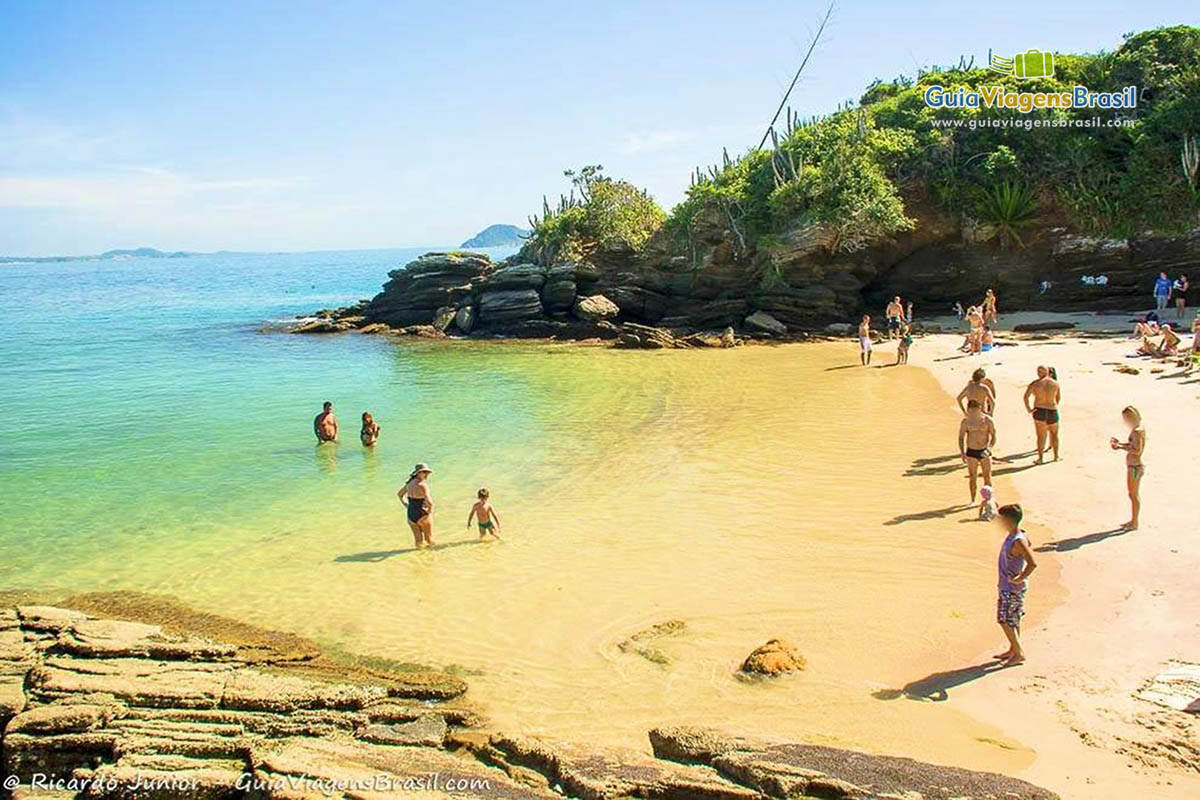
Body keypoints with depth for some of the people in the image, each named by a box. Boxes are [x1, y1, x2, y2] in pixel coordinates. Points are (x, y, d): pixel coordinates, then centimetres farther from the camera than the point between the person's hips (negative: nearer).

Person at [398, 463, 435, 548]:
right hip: (422, 516, -6)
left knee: (418, 540, 15)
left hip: (411, 515, 6)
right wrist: (429, 511, -11)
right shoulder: (422, 485, -20)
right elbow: (429, 502, -30)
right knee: (429, 540, 10)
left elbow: (399, 494, 21)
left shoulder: (410, 483, 4)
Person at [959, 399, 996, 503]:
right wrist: (962, 453, -8)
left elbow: (993, 436, -3)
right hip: (971, 452, 1)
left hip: (984, 452, -1)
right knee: (972, 477, 4)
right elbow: (961, 438, 3)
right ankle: (973, 500, 15)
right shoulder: (965, 421, -3)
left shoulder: (987, 420, -5)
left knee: (987, 477, 1)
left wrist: (989, 449, -19)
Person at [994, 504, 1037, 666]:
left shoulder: (1018, 541, -24)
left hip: (1012, 588, -10)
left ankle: (1019, 653, 3)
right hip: (1006, 586, 10)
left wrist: (1020, 579, -21)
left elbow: (1033, 564, -31)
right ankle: (1013, 650, 28)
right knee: (1013, 620, 17)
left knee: (1005, 620, -5)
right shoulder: (1012, 536, 5)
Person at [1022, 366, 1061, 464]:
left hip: (1039, 411, -1)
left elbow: (1026, 396, -15)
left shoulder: (1035, 384, -8)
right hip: (1053, 412, 1)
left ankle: (1041, 457, 5)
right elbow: (1059, 397, 10)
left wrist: (1028, 409, -7)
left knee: (1041, 436, 6)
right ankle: (1056, 456, 25)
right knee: (1054, 434, 19)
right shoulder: (1055, 383, -3)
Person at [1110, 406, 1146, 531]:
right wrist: (1119, 443, 6)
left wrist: (1120, 447, -23)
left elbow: (1137, 450, -27)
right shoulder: (1140, 429, 9)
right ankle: (1133, 521, 30)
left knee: (1133, 495, 0)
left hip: (1134, 467, -10)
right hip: (1135, 466, 10)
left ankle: (1134, 523, 9)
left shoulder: (1136, 432, -21)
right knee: (1134, 495, 19)